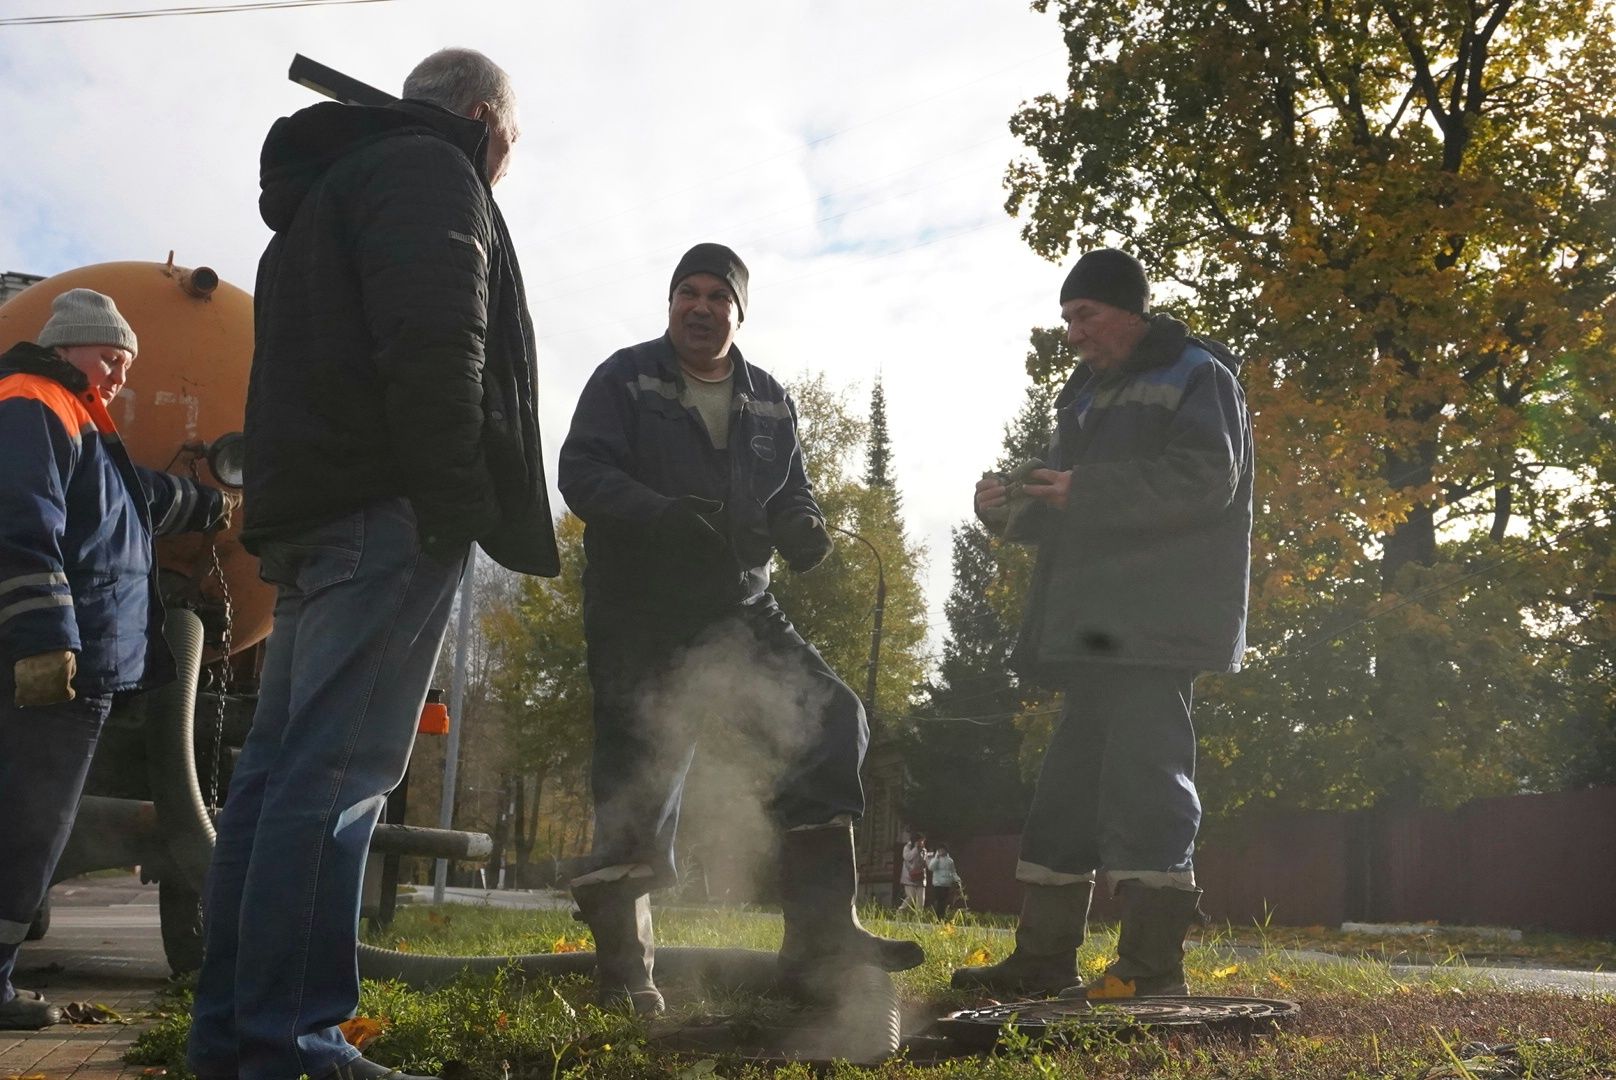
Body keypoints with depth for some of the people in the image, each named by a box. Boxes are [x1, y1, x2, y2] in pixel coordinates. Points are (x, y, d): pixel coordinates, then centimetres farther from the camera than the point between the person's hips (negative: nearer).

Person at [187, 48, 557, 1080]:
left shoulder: (330, 185, 30)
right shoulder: (432, 172, -1)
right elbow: (432, 345, -18)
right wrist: (459, 507, -20)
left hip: (310, 515, 10)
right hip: (387, 511, -10)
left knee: (279, 768, 8)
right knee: (338, 770, -12)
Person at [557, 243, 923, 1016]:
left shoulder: (769, 401, 13)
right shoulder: (624, 378, 0)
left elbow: (790, 491, 17)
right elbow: (582, 471, -12)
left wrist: (801, 527, -9)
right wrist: (661, 514, -30)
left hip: (738, 611, 4)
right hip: (639, 621, -4)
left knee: (831, 721, -10)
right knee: (638, 786, -2)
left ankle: (820, 932, -4)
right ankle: (622, 968, 14)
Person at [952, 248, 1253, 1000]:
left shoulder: (1195, 376, -1)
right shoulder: (1085, 394, 24)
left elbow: (1208, 479, -16)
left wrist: (1086, 490, -21)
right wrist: (1013, 509, 4)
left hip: (1155, 627, -8)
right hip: (1093, 623, 9)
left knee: (1144, 771, -11)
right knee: (1071, 776, 9)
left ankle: (1154, 960, -3)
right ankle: (1044, 957, 16)